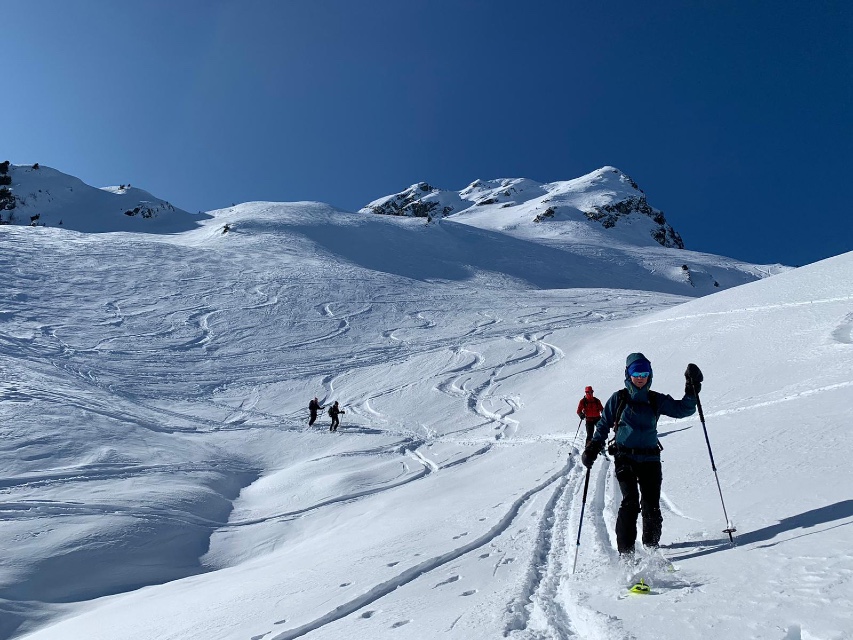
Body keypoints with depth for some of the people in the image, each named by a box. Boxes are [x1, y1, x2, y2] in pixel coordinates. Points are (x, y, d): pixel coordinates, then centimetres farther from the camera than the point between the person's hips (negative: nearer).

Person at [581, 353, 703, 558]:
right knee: (630, 502, -16)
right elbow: (603, 425, 8)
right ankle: (625, 551, -10)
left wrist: (691, 391, -12)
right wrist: (593, 447, -3)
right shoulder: (618, 399, 3)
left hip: (650, 458, 2)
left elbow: (682, 410, 2)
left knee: (652, 506, 0)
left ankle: (651, 546, 23)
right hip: (625, 458, -2)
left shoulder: (656, 400, 8)